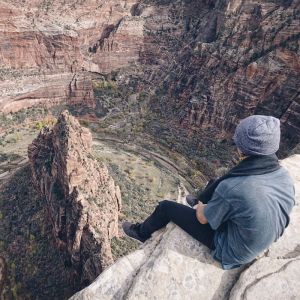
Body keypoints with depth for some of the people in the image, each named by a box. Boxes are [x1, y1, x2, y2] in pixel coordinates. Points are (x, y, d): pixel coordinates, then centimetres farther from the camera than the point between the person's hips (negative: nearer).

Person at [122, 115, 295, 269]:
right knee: (216, 184, 19)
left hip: (231, 250, -6)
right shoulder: (285, 177, -17)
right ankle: (199, 202, 51)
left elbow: (203, 218, -19)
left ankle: (141, 233, 36)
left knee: (166, 207, 5)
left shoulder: (232, 188, -38)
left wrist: (200, 207, 7)